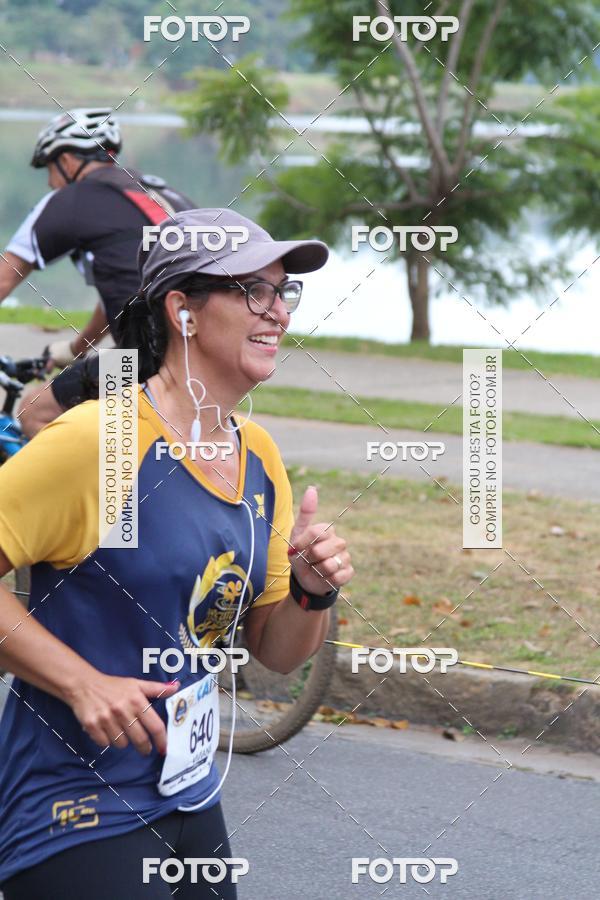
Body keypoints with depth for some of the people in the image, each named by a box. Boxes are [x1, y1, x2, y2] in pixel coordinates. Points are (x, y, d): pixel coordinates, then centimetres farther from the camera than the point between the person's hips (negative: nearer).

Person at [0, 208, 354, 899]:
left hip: (189, 800, 8)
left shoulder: (259, 458, 7)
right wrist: (82, 683, -24)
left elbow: (275, 652, 13)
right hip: (76, 813, -8)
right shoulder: (97, 441, -18)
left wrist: (313, 592, -8)